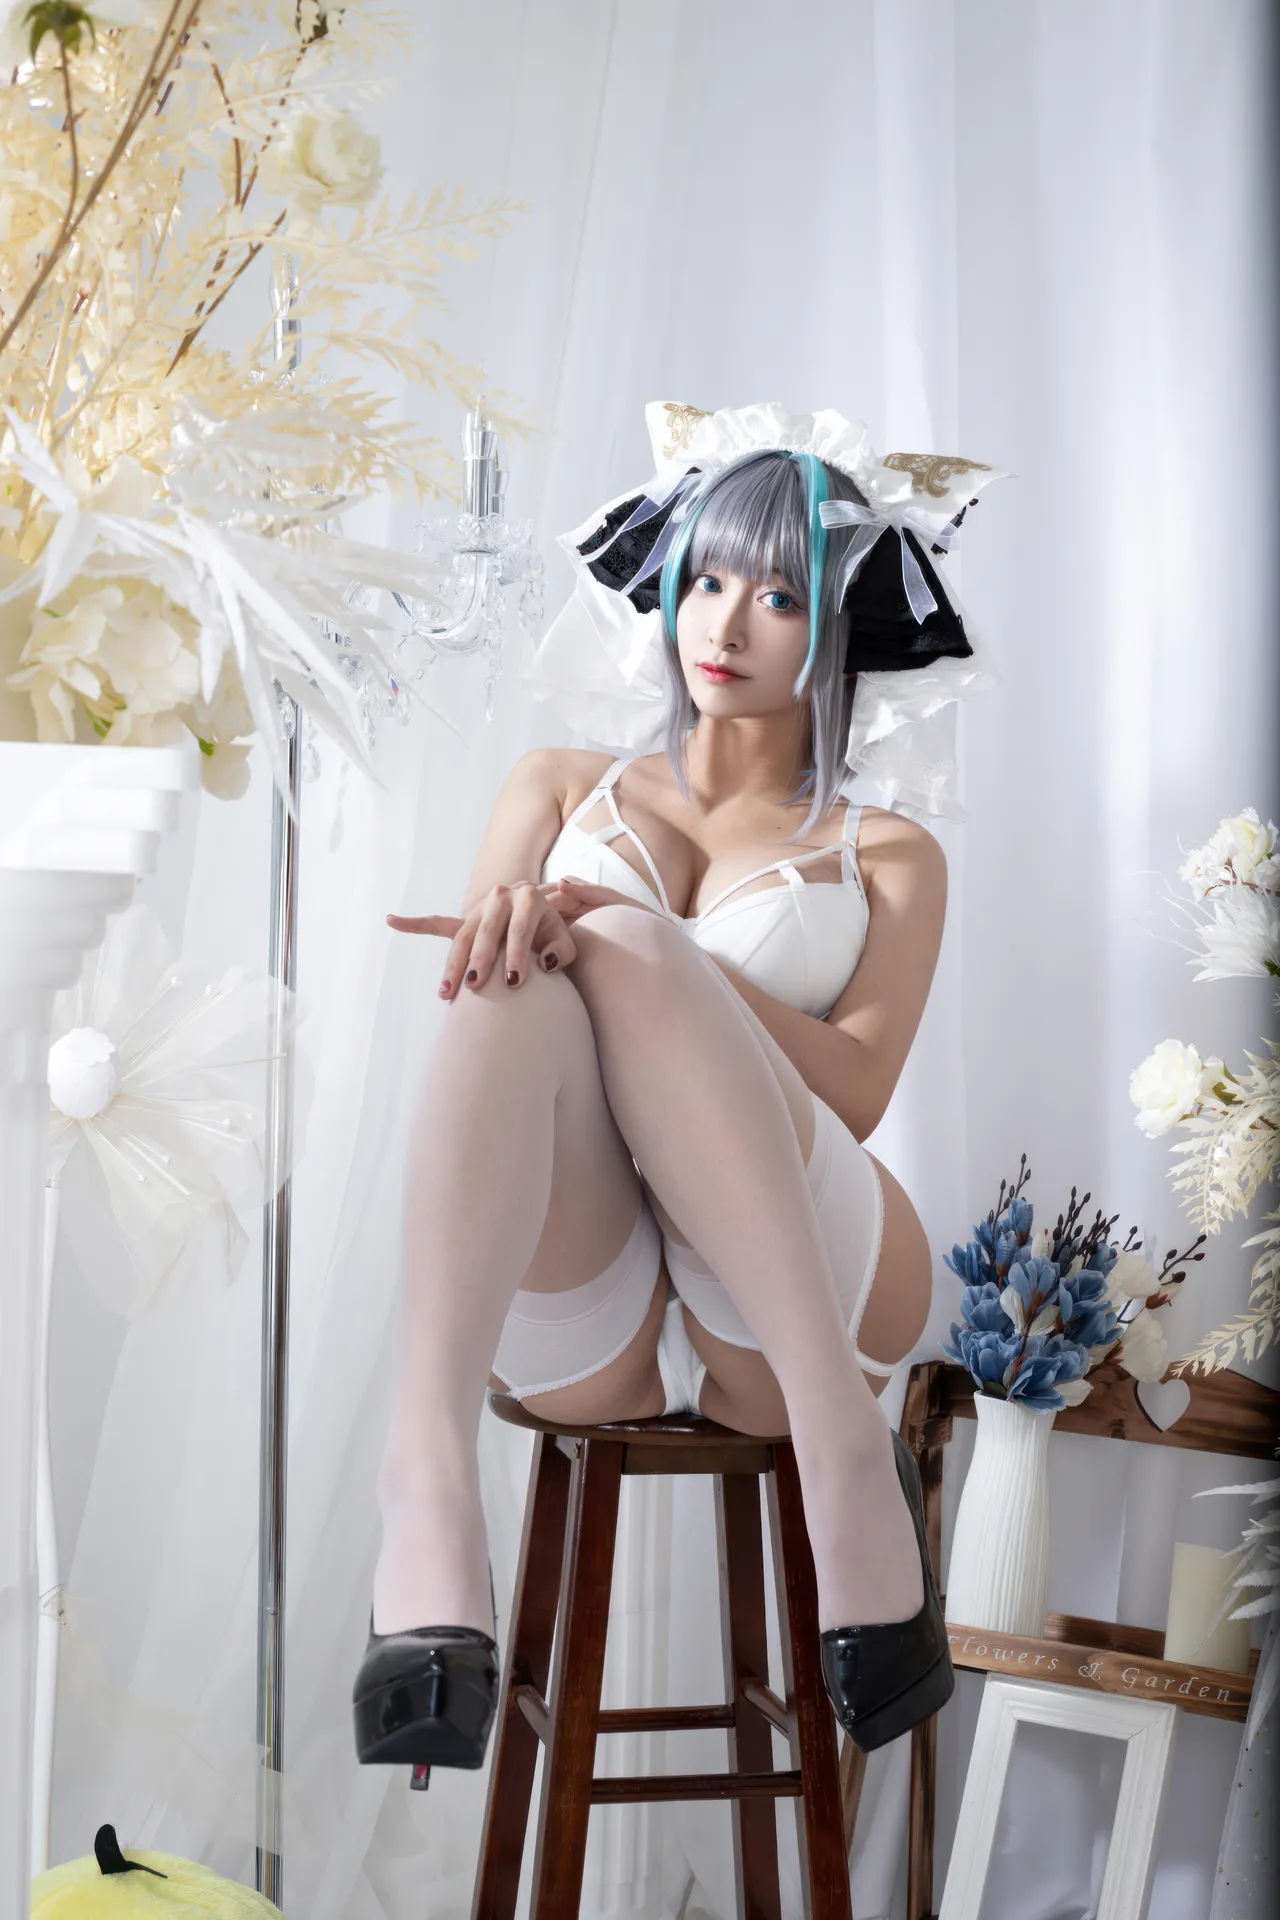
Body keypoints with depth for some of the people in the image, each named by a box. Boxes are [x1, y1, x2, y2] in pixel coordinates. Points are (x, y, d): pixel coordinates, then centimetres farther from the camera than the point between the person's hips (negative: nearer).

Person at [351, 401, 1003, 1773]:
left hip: (788, 1303, -1)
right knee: (521, 992, -30)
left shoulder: (887, 855, 20)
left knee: (621, 952, -27)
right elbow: (469, 989, 10)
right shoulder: (562, 788, 26)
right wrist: (503, 929, -15)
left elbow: (850, 1092, 1)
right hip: (572, 1325, 1)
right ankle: (429, 1493, -49)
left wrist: (635, 945, -14)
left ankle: (841, 1443, -35)